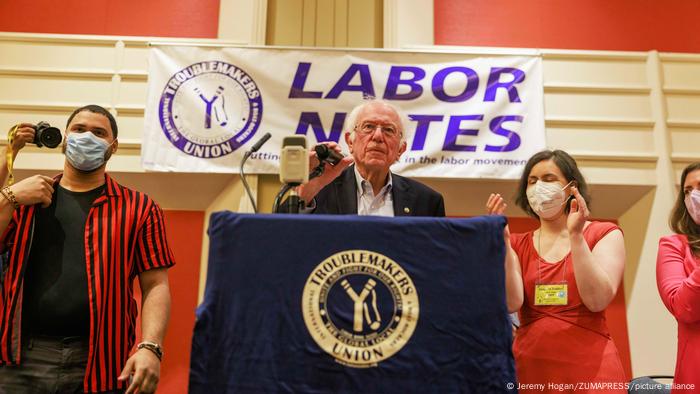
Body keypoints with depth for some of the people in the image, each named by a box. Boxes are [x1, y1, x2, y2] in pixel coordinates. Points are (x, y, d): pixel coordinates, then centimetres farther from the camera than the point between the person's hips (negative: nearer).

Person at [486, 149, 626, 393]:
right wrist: (503, 240, -16)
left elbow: (598, 301, -14)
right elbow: (510, 304, -10)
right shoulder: (517, 244, 6)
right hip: (530, 368, 2)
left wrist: (576, 236, -19)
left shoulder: (604, 234, 0)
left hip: (590, 368, -2)